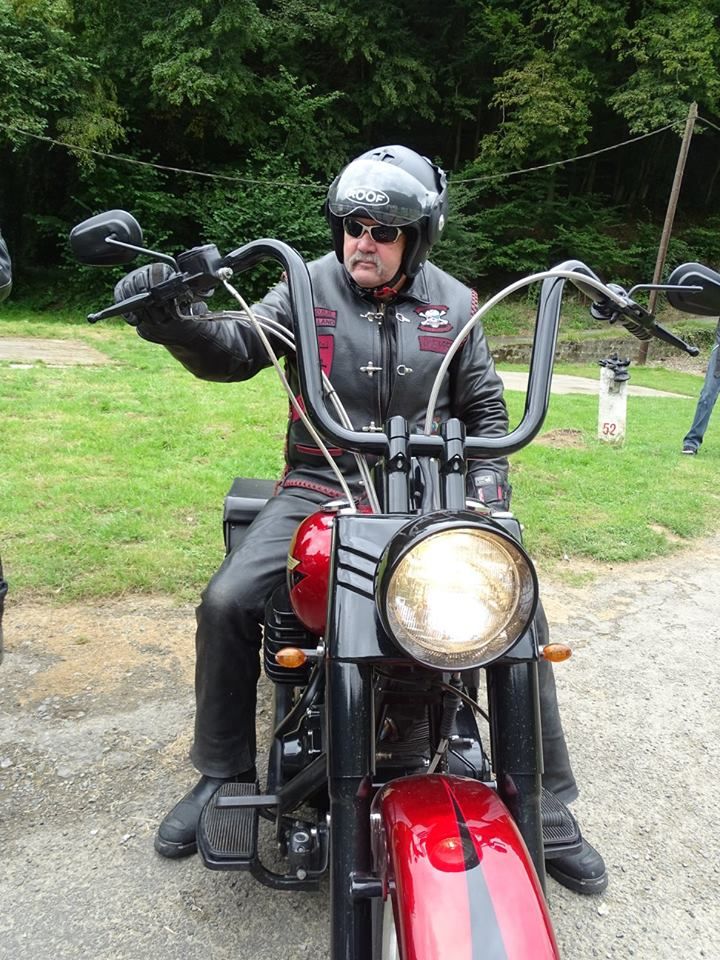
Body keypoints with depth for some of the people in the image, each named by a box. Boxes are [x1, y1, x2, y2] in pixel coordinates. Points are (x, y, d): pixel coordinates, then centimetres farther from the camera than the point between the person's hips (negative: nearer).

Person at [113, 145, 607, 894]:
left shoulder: (453, 304, 6)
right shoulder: (310, 286, 1)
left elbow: (486, 408, 11)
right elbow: (231, 351, -9)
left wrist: (487, 482, -4)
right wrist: (172, 319, -29)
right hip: (320, 490, 0)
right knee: (227, 603, -19)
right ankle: (223, 774, 8)